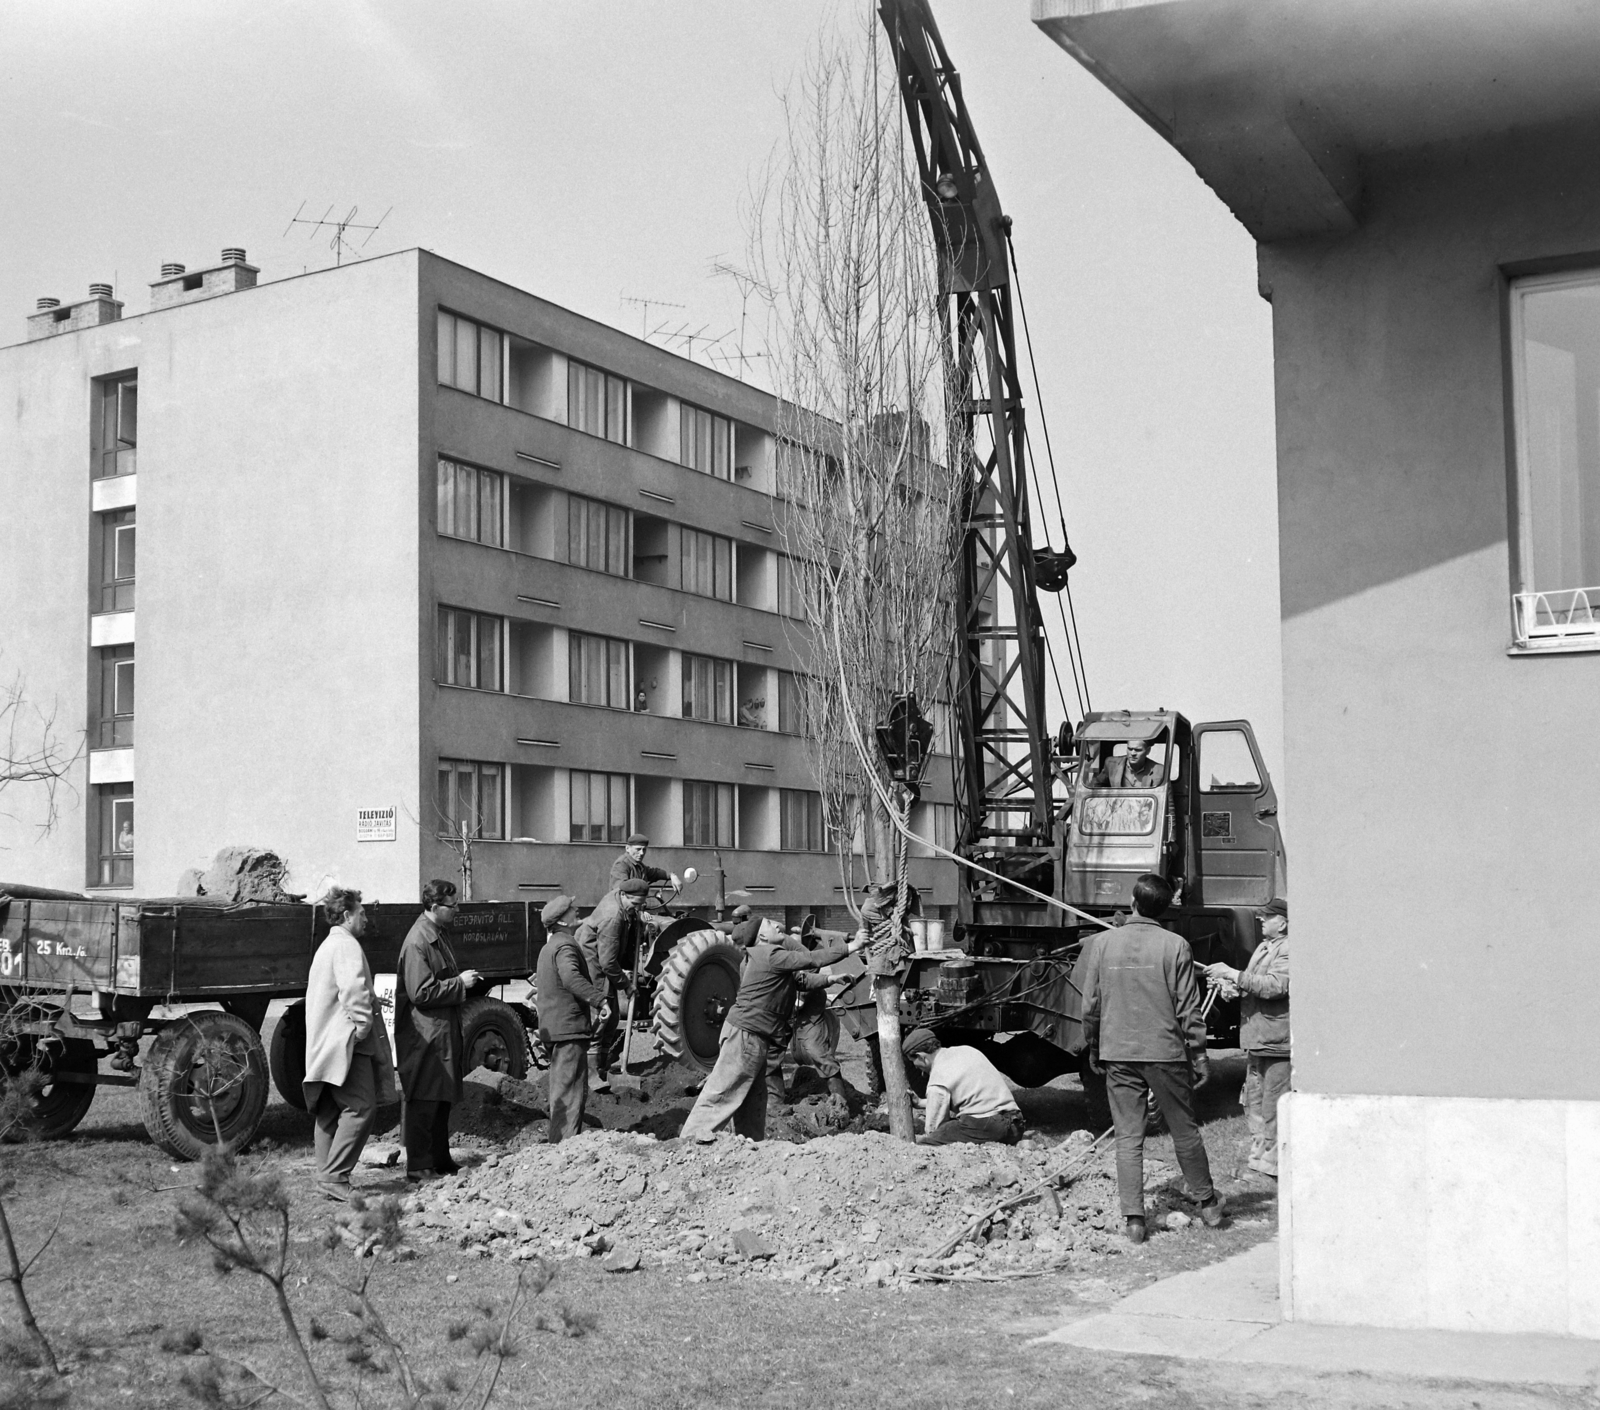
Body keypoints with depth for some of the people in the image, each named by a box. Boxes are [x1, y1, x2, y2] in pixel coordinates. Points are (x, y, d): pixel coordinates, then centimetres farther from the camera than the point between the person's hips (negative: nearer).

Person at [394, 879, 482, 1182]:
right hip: (424, 1035, -10)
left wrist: (464, 980, 12)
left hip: (443, 1032, 10)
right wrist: (459, 983, -17)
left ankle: (440, 1160, 24)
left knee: (442, 1099, 15)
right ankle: (418, 1166, 2)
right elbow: (420, 992, -22)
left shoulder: (437, 936, 14)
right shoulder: (417, 942, -18)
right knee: (422, 1102, -4)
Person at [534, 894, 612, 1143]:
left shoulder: (549, 947, 19)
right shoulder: (565, 946, -14)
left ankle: (556, 1137, 28)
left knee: (562, 1085, 20)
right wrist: (599, 999, -35)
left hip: (552, 1027, 10)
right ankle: (565, 1142, -11)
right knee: (571, 1088, -9)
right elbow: (571, 978, -32)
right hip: (569, 1027, -10)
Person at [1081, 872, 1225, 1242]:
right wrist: (1199, 1055, 2)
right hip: (1166, 1052, -1)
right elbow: (1188, 1008, -6)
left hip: (1118, 1055, 1)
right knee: (1185, 1132, 14)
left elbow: (1091, 1004, 4)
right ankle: (1207, 1203, 27)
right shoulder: (1174, 946, -7)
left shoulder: (1106, 942, -1)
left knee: (1128, 1138, 4)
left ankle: (1134, 1218, 3)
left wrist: (1093, 1049, 16)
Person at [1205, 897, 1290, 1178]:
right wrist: (1232, 986, 5)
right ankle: (1259, 1157, 27)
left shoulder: (1289, 950, -14)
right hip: (1255, 1039, 10)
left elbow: (1275, 986, -26)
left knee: (1273, 1105, -5)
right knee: (1254, 1102, 17)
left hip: (1276, 1041, -10)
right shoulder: (1263, 948, 19)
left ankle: (1274, 1163, 2)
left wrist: (1234, 974, -23)